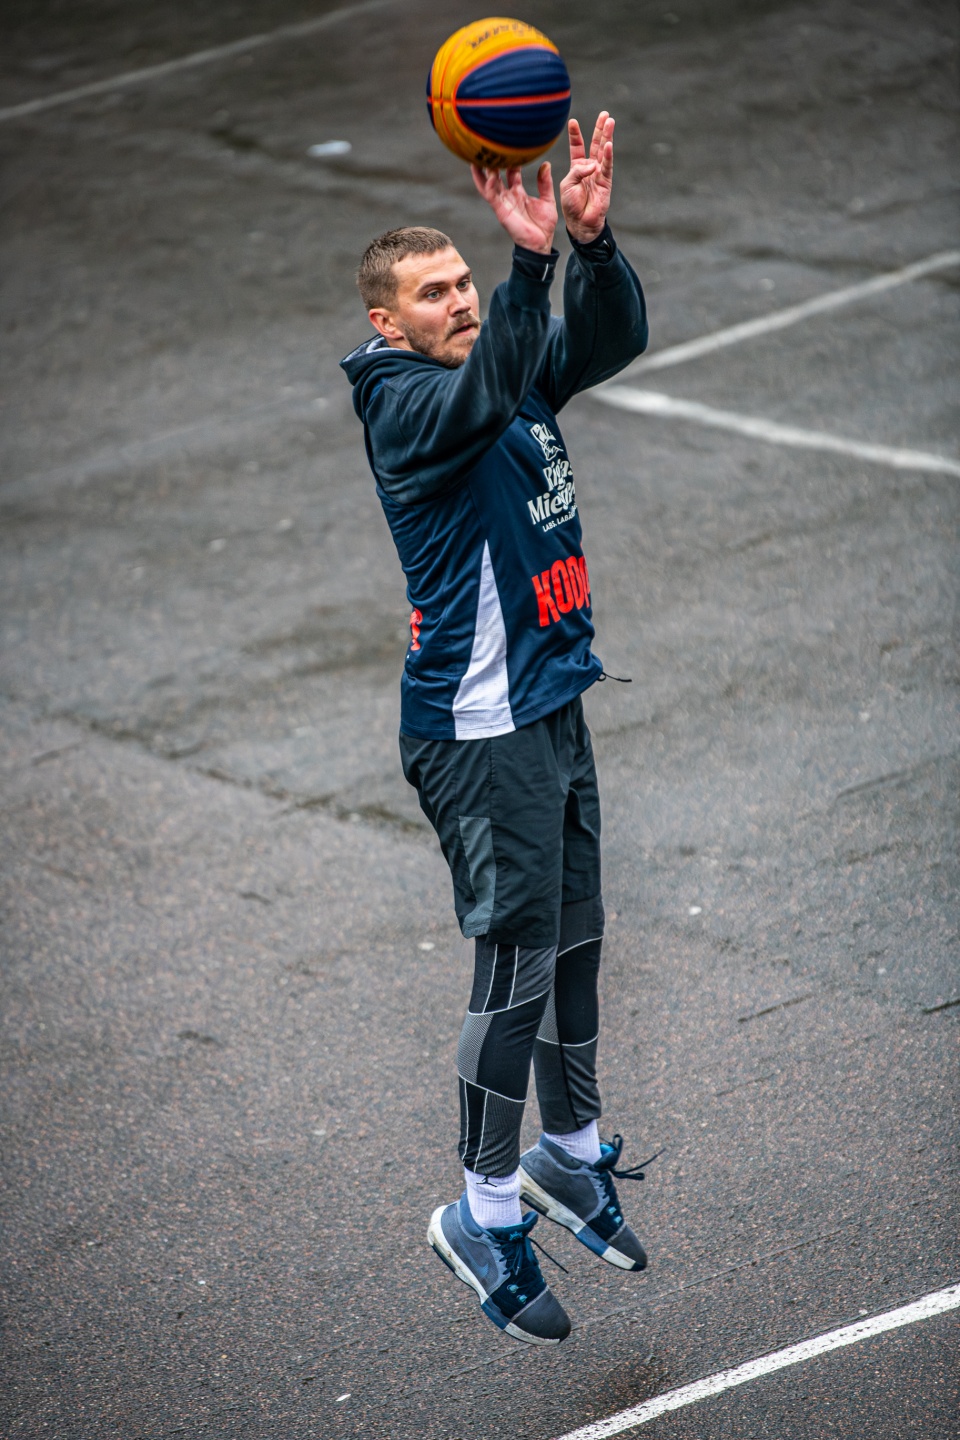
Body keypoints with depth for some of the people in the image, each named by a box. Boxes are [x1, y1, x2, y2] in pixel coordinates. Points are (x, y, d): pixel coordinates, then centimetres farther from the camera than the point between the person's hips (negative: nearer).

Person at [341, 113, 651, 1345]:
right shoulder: (403, 402, -15)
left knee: (575, 940, 18)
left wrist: (592, 238, -26)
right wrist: (532, 261, -50)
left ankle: (570, 1151, 36)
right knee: (520, 964, -5)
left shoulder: (520, 367, 8)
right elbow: (482, 396, -36)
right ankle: (483, 1214, 8)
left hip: (552, 710, 8)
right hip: (479, 734, -8)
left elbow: (612, 342, -7)